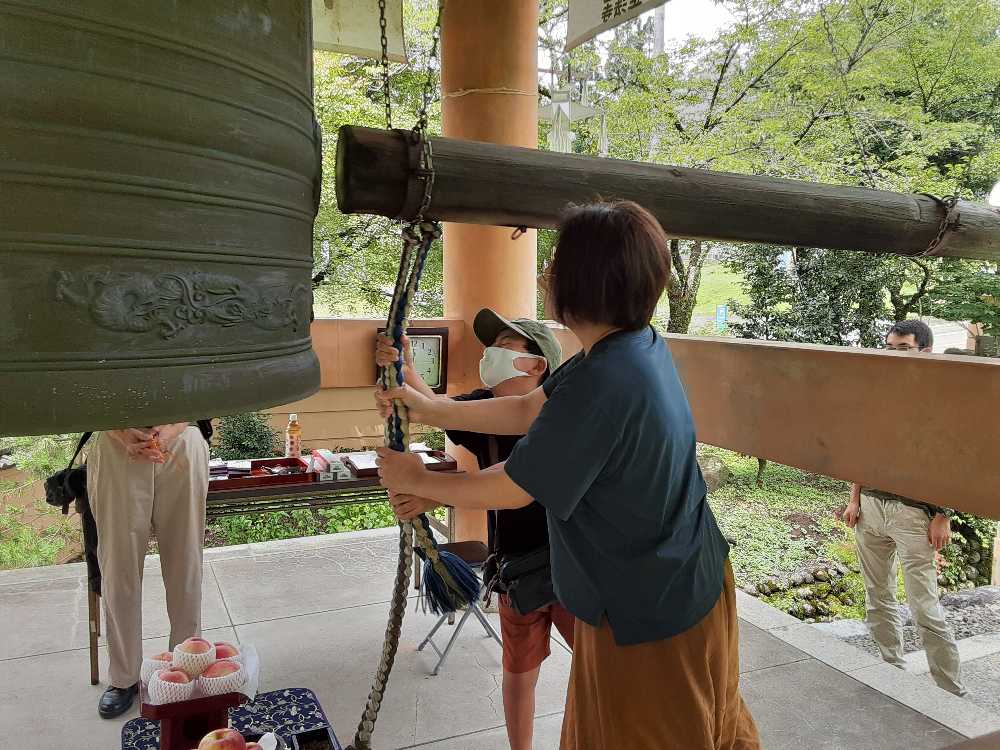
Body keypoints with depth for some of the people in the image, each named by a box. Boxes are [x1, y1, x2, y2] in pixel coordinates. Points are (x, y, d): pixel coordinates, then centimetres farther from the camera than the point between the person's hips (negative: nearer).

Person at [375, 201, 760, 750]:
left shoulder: (601, 384, -33)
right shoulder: (641, 346, -4)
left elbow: (512, 489, -22)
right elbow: (529, 411, 4)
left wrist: (417, 482, -7)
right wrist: (431, 410, 5)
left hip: (649, 618, -8)